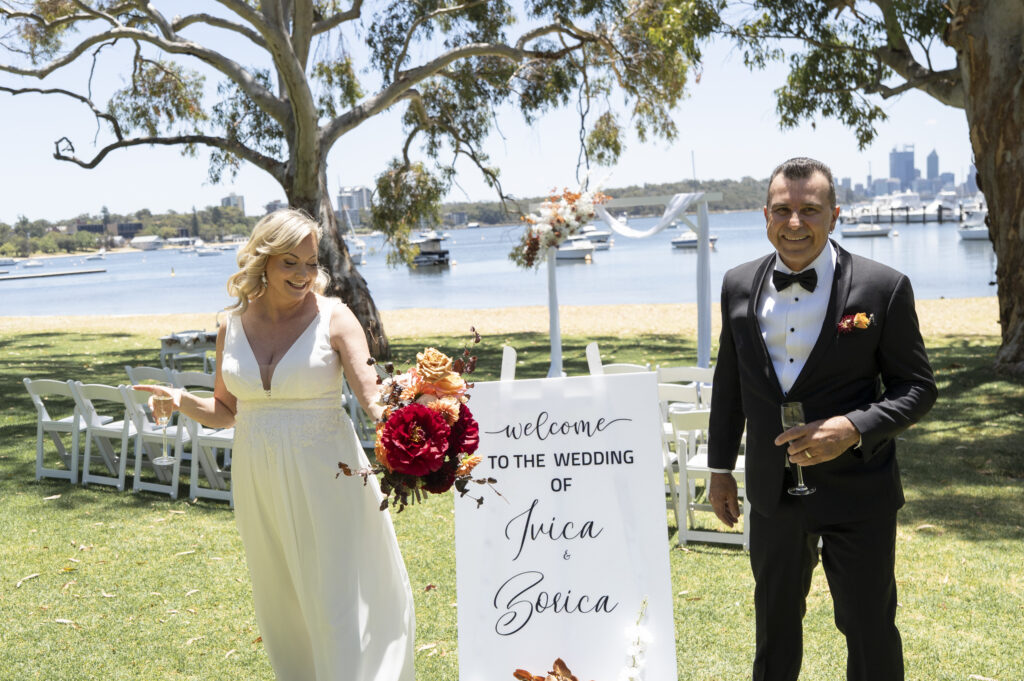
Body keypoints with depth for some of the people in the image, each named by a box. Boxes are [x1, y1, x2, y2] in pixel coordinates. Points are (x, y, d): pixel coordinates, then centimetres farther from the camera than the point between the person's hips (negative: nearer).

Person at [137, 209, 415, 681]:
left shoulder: (333, 318, -8)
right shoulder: (232, 327, 4)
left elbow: (373, 398, -17)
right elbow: (225, 412, 12)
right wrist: (181, 400, -7)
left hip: (324, 477, -4)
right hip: (260, 482, 4)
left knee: (341, 599, -1)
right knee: (282, 601, 16)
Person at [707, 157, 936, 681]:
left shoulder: (884, 288, -11)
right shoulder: (738, 285, 1)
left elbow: (917, 387, -7)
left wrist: (854, 428, -23)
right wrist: (720, 467, 13)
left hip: (857, 496, -3)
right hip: (772, 491, 4)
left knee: (870, 628, 10)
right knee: (774, 620, 21)